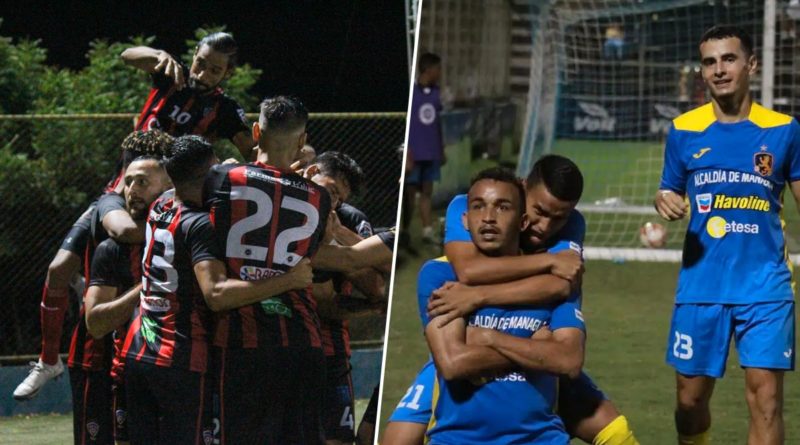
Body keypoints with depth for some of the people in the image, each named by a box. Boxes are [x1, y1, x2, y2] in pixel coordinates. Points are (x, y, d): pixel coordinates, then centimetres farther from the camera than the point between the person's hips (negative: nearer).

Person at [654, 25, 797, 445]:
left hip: (765, 285, -2)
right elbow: (672, 194, 12)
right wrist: (665, 202, -11)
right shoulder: (684, 130, 3)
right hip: (701, 285, 2)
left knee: (765, 397, -10)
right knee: (691, 398, 11)